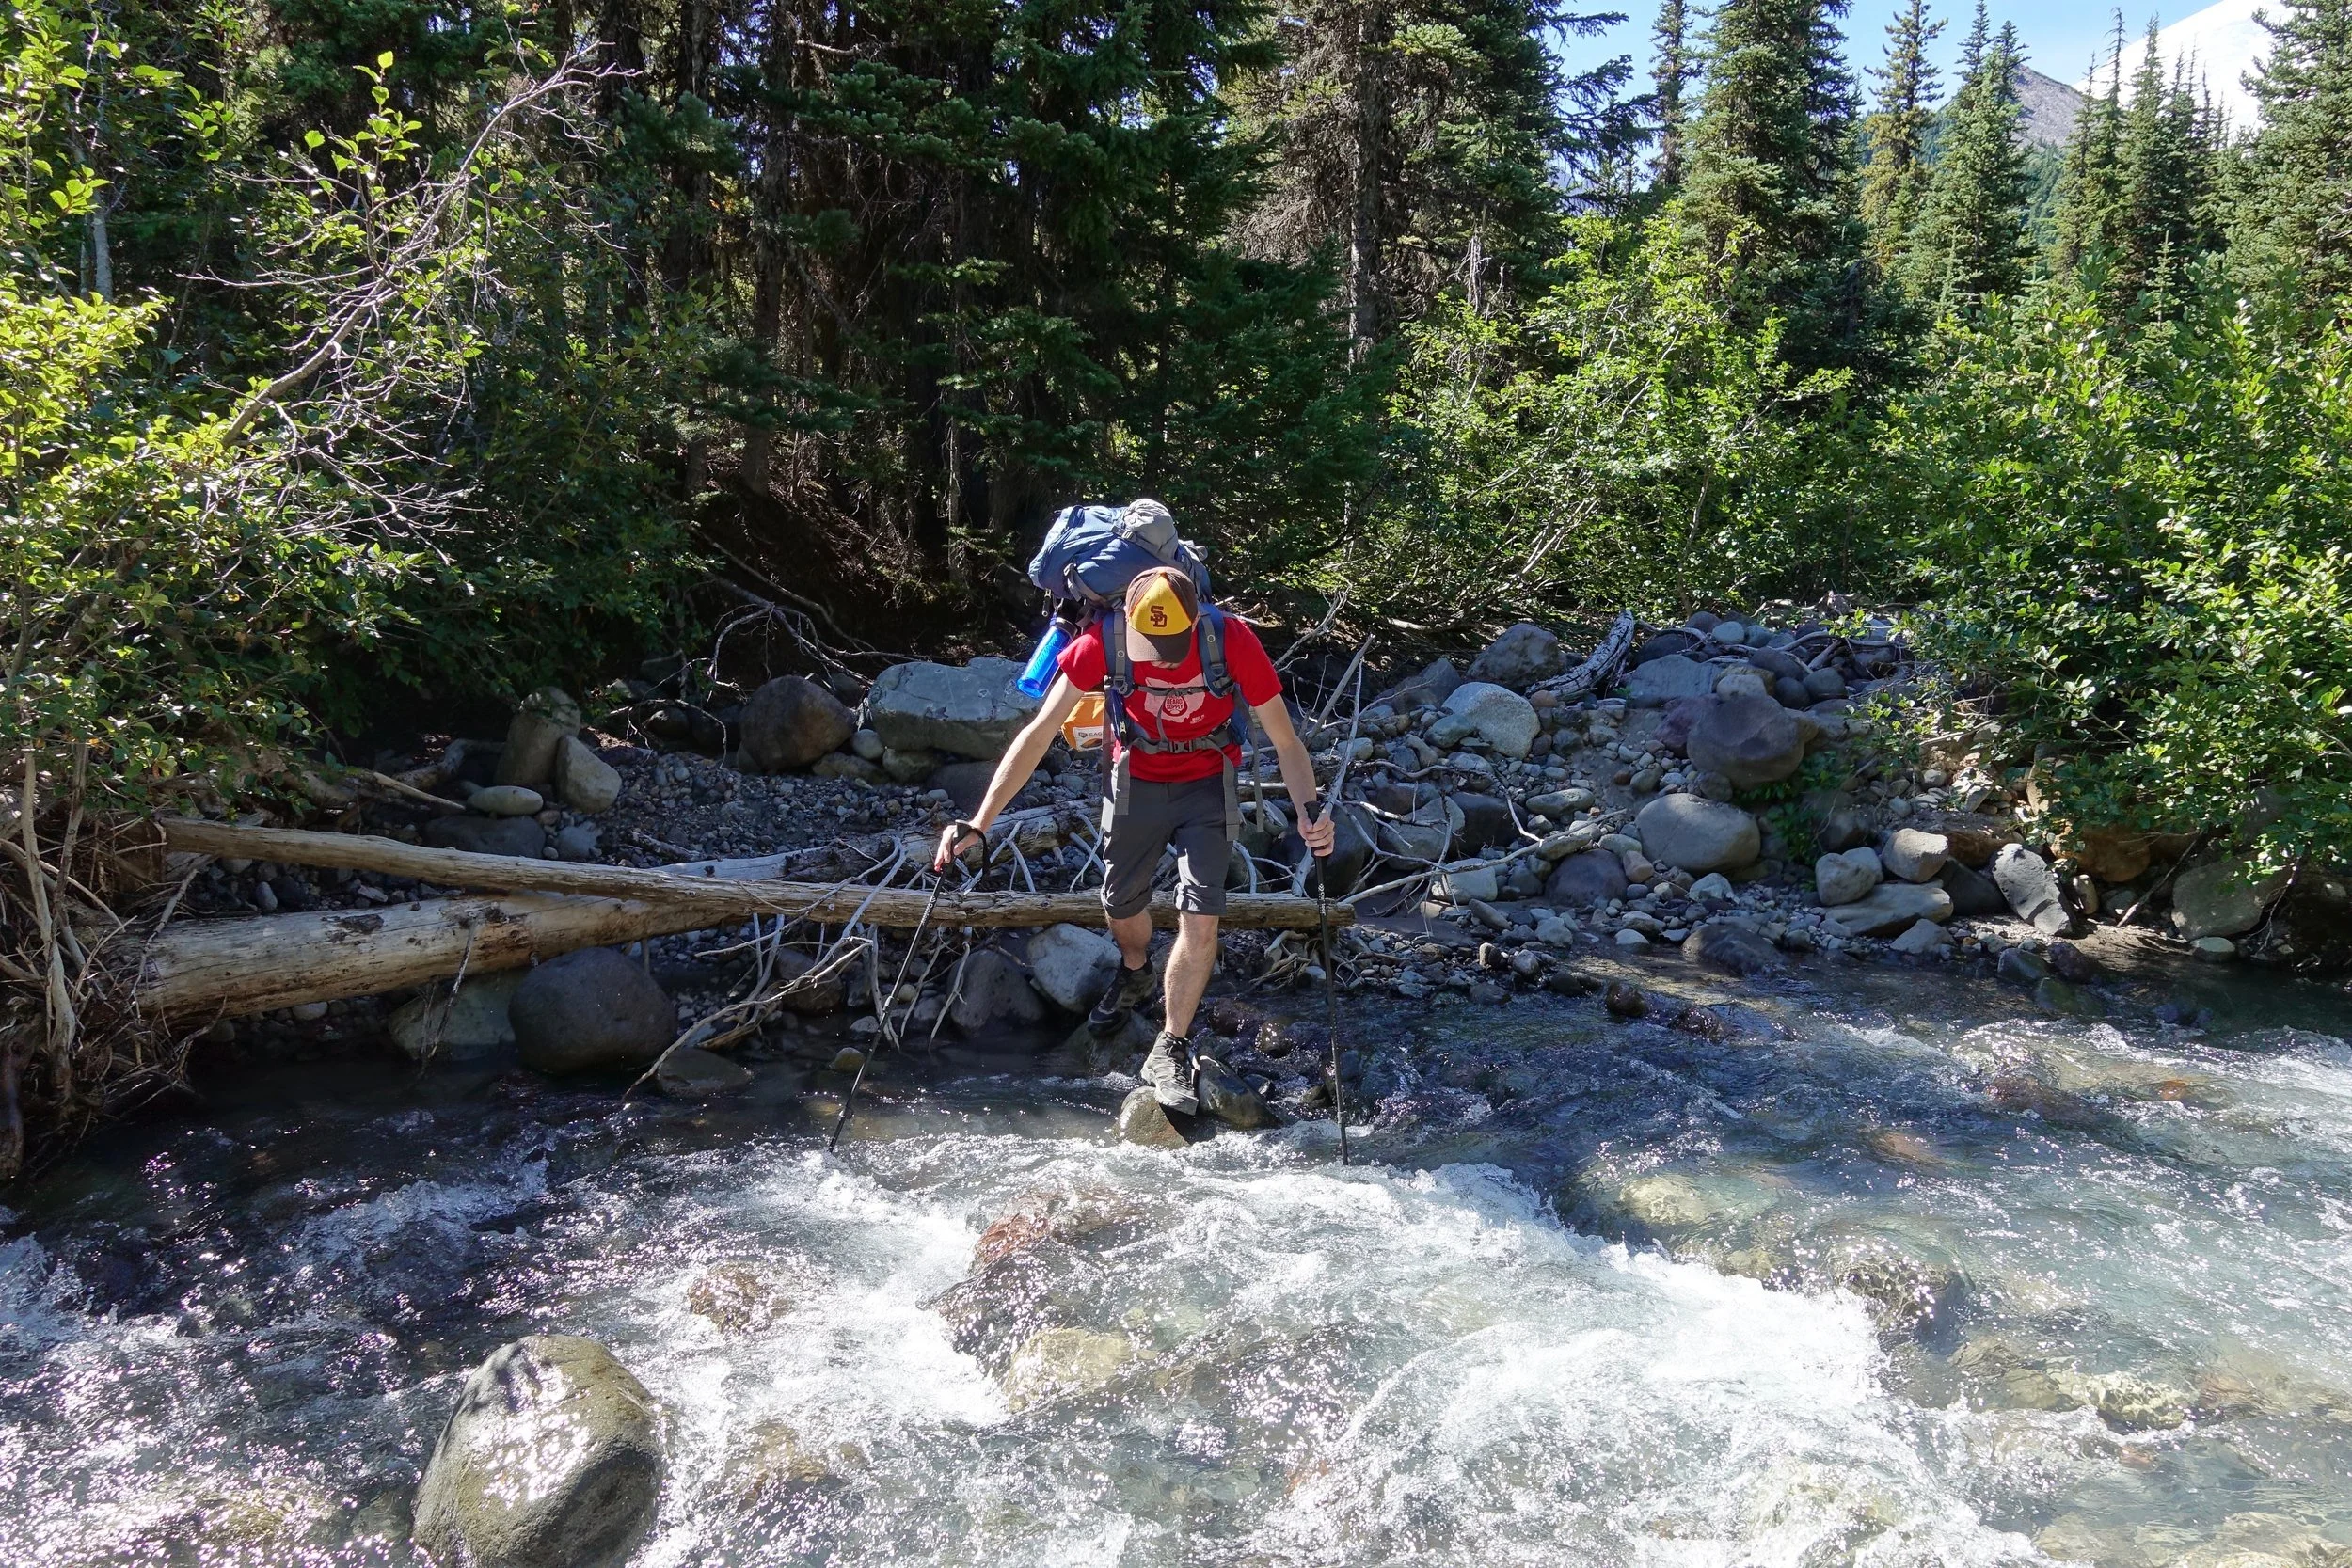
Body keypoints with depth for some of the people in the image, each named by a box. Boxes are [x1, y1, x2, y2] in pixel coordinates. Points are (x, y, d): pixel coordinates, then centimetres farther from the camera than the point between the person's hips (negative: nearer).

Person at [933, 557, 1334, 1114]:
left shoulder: (1232, 641, -29)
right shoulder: (1103, 642, -26)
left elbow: (1285, 740, -20)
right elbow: (1037, 734, -23)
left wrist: (1309, 810, -39)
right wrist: (978, 825, -28)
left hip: (1206, 787, -1)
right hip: (1134, 784, 2)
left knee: (1200, 921, -12)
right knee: (1121, 907, 17)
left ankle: (1170, 1052, 8)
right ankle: (1135, 973, 52)